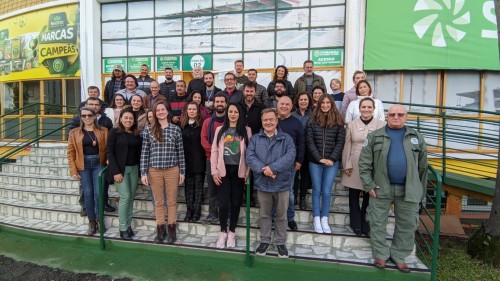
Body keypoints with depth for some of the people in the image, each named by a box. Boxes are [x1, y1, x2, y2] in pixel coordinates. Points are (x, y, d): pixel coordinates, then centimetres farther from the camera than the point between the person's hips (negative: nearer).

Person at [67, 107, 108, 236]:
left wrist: (108, 162, -11)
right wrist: (73, 170, -3)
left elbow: (107, 148, 3)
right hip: (83, 165, 1)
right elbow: (71, 152, 4)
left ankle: (99, 220, 16)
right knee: (88, 194, 4)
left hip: (98, 164, -1)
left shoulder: (103, 131, 3)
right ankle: (92, 222, 17)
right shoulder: (74, 132, 4)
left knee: (98, 193, -4)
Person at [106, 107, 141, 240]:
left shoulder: (136, 134, 9)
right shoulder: (114, 132, -4)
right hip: (120, 169, -4)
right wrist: (115, 171, -15)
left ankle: (128, 226, 18)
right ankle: (123, 228, 6)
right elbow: (109, 151, -9)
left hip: (134, 168, 5)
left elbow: (139, 153, 9)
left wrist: (141, 170, 1)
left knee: (131, 198, 6)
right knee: (125, 197, -7)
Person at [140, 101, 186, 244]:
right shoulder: (148, 130, 1)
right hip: (154, 170, 1)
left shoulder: (176, 129, 1)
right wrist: (143, 172, -3)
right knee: (158, 202, 10)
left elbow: (180, 152, 4)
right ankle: (160, 229, 23)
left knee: (172, 201, 7)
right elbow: (144, 152, 1)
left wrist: (182, 171, 2)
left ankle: (172, 229, 20)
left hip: (172, 170, 0)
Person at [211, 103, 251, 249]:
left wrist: (247, 172, -5)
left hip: (239, 171, 0)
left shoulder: (246, 130, 2)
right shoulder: (220, 130, 6)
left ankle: (232, 232, 23)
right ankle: (223, 232, 18)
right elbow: (214, 151, 4)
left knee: (236, 202, 8)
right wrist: (214, 170, -3)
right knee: (223, 203, -1)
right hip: (224, 170, 0)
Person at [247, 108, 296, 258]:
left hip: (282, 184, -1)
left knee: (281, 216, 12)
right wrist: (263, 169, -24)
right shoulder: (255, 139, 5)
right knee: (265, 215, 15)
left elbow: (290, 156, -15)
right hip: (262, 183, 1)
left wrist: (273, 168, -25)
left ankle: (281, 243, 28)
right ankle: (265, 241, 31)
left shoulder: (286, 138, 1)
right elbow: (250, 157, -8)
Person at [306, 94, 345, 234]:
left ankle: (324, 220, 15)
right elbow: (309, 142, -3)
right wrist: (319, 158, -12)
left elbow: (340, 142, 0)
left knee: (327, 191, 4)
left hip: (332, 162, 0)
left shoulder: (338, 121, 4)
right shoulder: (312, 121, 2)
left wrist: (332, 159, -11)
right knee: (317, 190, 7)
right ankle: (317, 220, 16)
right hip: (315, 162, 0)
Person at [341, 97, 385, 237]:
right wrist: (347, 165, -2)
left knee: (369, 197, 6)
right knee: (354, 196, 10)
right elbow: (347, 146, 3)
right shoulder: (351, 125, 2)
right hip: (354, 165, 1)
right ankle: (356, 225, 25)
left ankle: (366, 226, 22)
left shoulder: (381, 125, -2)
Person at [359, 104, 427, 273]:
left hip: (408, 190, 2)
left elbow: (422, 166, 11)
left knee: (407, 225, 10)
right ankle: (381, 254, 21)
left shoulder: (417, 138, 7)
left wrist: (421, 189, 10)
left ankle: (399, 256, 26)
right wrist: (369, 185, -9)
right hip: (381, 188, -1)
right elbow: (364, 163, -2)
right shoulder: (375, 137, 0)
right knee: (377, 223, 5)